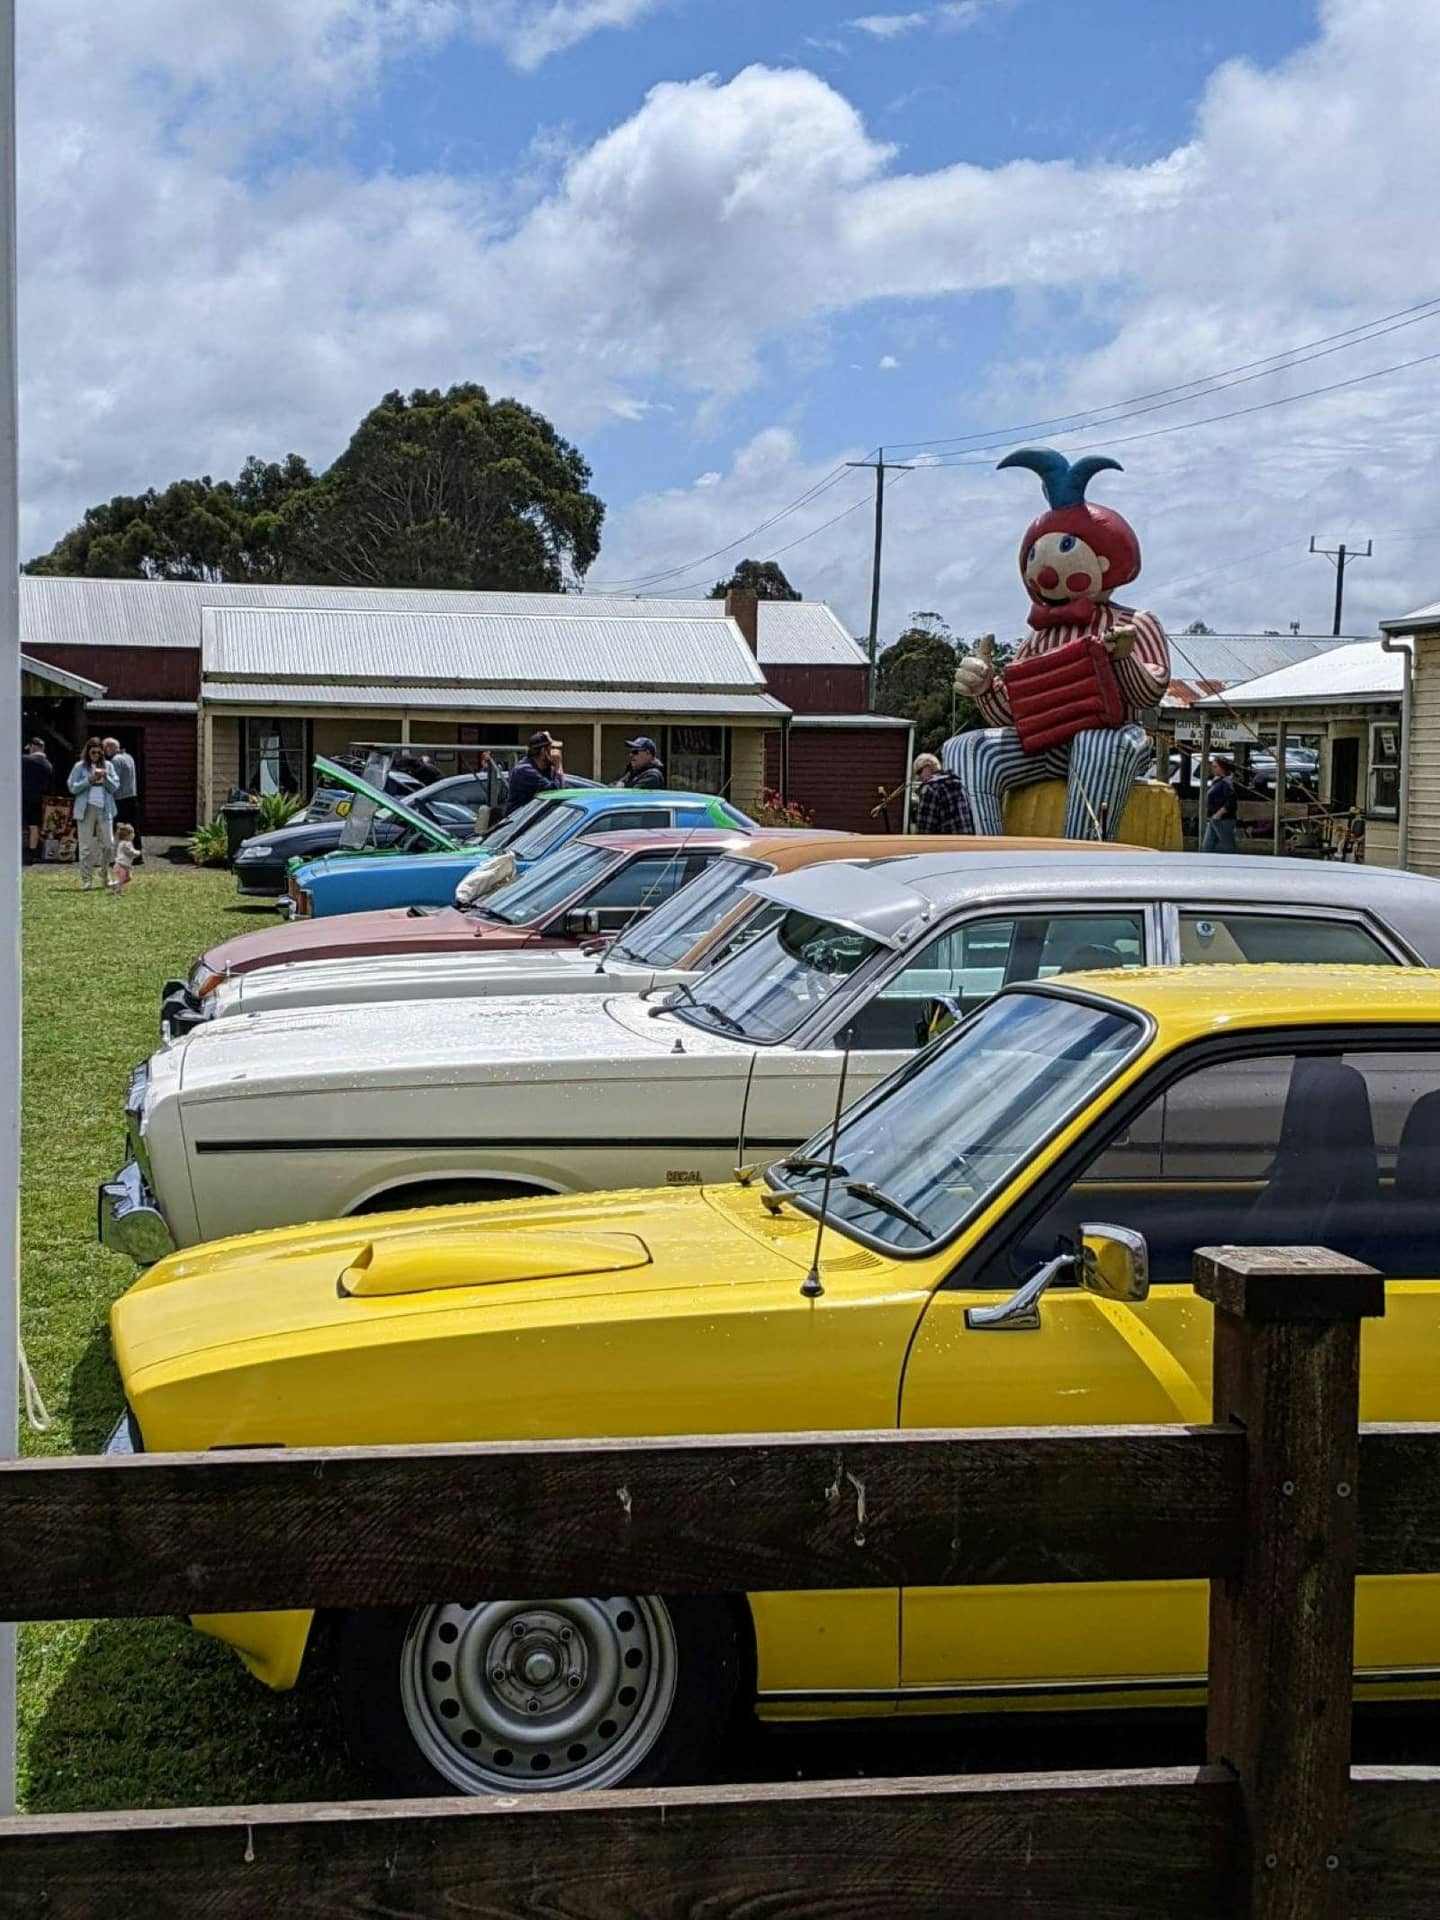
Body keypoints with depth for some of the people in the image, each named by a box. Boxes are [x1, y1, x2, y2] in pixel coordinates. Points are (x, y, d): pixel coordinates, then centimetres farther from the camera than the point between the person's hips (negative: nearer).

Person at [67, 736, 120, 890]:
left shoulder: (108, 766, 9)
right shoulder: (80, 767, 2)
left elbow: (115, 786, 7)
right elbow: (72, 787, -2)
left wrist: (106, 778, -11)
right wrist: (90, 780, -12)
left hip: (104, 809, 2)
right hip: (86, 809, -2)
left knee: (108, 845, 1)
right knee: (86, 847, -1)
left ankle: (105, 877, 21)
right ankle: (86, 880, 3)